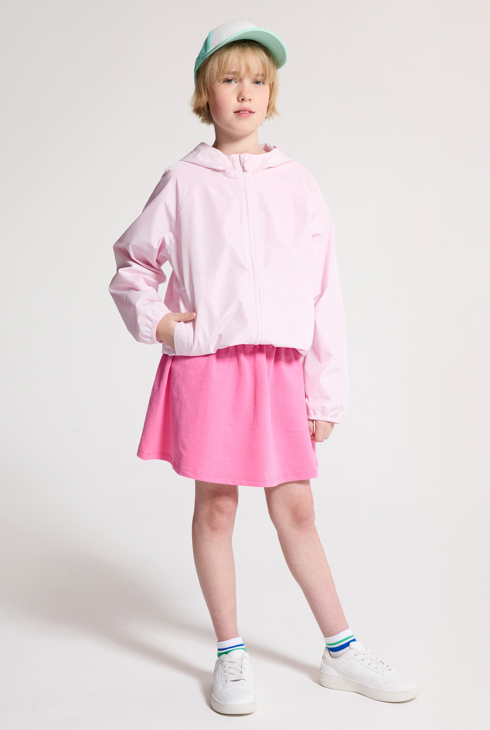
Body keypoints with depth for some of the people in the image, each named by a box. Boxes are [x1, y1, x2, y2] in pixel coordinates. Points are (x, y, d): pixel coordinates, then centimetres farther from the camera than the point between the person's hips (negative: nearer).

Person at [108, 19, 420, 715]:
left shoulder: (298, 185, 5)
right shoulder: (183, 181, 3)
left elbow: (324, 294, 5)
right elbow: (131, 262, 15)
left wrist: (327, 395, 3)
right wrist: (156, 320, -4)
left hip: (279, 370, 1)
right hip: (206, 365, -1)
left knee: (296, 510, 7)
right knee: (216, 506, 7)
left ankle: (341, 651, 22)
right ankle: (231, 656, 22)